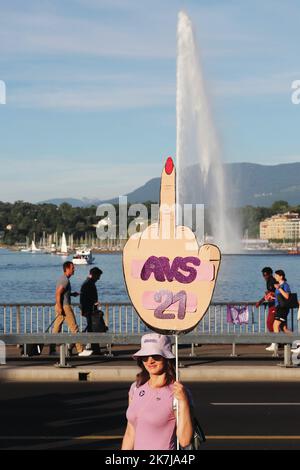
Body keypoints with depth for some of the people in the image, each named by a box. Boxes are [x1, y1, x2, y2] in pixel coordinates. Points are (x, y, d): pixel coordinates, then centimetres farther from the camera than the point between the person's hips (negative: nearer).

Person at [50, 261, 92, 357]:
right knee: (74, 328, -6)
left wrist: (72, 294, 17)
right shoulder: (65, 280, -16)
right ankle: (81, 350, -4)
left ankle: (52, 349, 8)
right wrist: (60, 308, -24)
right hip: (64, 307, -10)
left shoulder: (63, 278, 16)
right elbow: (58, 294, -22)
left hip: (61, 306, 10)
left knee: (56, 328, 8)